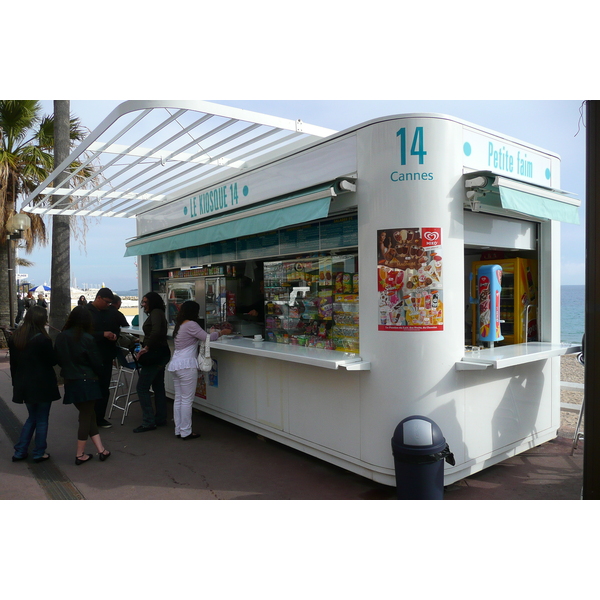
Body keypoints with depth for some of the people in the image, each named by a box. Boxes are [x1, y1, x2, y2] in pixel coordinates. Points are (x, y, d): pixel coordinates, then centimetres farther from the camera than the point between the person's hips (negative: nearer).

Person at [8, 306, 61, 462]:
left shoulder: (14, 338, 2)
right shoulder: (42, 339, -18)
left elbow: (13, 363, 9)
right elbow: (52, 361, -9)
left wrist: (16, 382, 17)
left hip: (23, 384, 6)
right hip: (42, 384, -6)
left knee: (32, 417, 22)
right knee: (42, 420, 8)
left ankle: (20, 452, 22)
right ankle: (39, 454, 15)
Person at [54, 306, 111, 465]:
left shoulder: (60, 337, -1)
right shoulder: (87, 339, -16)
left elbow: (58, 359, 7)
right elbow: (97, 363, -11)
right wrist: (99, 374, 9)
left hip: (70, 382, 5)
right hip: (87, 382, -5)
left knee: (88, 415, 14)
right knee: (87, 417, 7)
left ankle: (101, 450, 17)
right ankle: (80, 455, 15)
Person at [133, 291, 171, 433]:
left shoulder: (156, 312, -13)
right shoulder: (157, 313, 17)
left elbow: (156, 331, -29)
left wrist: (146, 347, -22)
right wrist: (145, 347, 7)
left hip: (155, 355, -10)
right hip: (160, 355, 11)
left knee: (142, 387, -6)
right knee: (158, 387, 15)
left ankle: (148, 422, -2)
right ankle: (160, 418, 23)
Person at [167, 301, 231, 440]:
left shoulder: (180, 325, 16)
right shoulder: (191, 325, -12)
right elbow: (207, 338, -12)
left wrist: (211, 333, 19)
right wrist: (222, 332, 3)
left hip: (176, 364, 9)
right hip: (186, 366, -9)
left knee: (178, 399, 12)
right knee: (187, 400, -2)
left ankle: (178, 430, 19)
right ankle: (186, 432, 4)